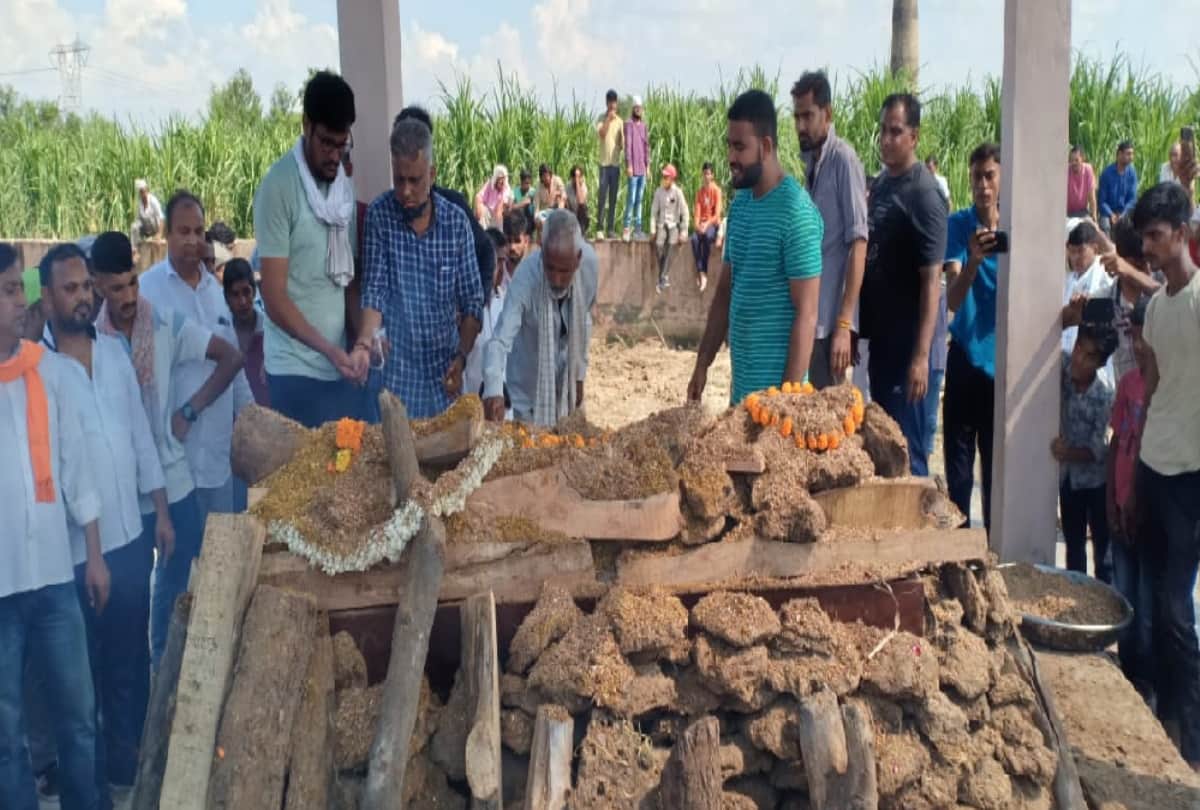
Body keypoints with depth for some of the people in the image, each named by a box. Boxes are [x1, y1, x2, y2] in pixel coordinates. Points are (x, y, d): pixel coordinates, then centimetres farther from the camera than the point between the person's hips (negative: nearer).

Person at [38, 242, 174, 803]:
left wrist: (161, 511, 8)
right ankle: (91, 774, 27)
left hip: (131, 534, 5)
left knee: (131, 657, 17)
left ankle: (126, 761, 34)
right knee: (83, 667, 10)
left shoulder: (114, 351, 5)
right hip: (74, 546, -5)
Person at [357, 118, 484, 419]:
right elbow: (375, 291, -8)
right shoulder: (379, 215, -5)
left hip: (443, 374, 2)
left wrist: (461, 358, -7)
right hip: (395, 374, -2)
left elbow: (472, 301, 4)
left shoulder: (457, 222, -1)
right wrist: (364, 344, -24)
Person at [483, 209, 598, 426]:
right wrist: (493, 390, -58)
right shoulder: (525, 277, -32)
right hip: (529, 385, -4)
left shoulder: (590, 261, -18)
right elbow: (500, 340, -41)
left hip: (566, 381, 4)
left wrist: (579, 375, 5)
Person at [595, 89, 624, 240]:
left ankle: (610, 228, 9)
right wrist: (609, 119, -18)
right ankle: (599, 228, -4)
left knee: (613, 198, 5)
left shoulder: (620, 121, 11)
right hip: (604, 162, -4)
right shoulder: (602, 119, 1)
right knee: (602, 196, -6)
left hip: (616, 163, 4)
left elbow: (622, 142, 12)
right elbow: (601, 134, -17)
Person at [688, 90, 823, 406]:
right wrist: (702, 364, 11)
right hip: (742, 380, 7)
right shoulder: (739, 203, 8)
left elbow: (806, 314, -17)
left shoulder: (797, 212, -16)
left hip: (775, 386, -7)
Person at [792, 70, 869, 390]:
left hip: (830, 319, -7)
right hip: (810, 315, 7)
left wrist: (844, 324, -21)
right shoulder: (810, 160, 12)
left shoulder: (844, 159, -12)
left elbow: (858, 244, -17)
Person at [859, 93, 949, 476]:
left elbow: (931, 281, -18)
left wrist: (921, 356, -22)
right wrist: (859, 330, 15)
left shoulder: (924, 195, -14)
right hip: (882, 342, 8)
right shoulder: (879, 185, 11)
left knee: (908, 458, -2)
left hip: (911, 349, -8)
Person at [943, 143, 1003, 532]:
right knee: (958, 461, 4)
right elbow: (952, 299, -15)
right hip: (967, 356, -1)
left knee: (997, 461, 8)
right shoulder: (958, 225, -5)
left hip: (1003, 360, 1)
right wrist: (973, 261, -34)